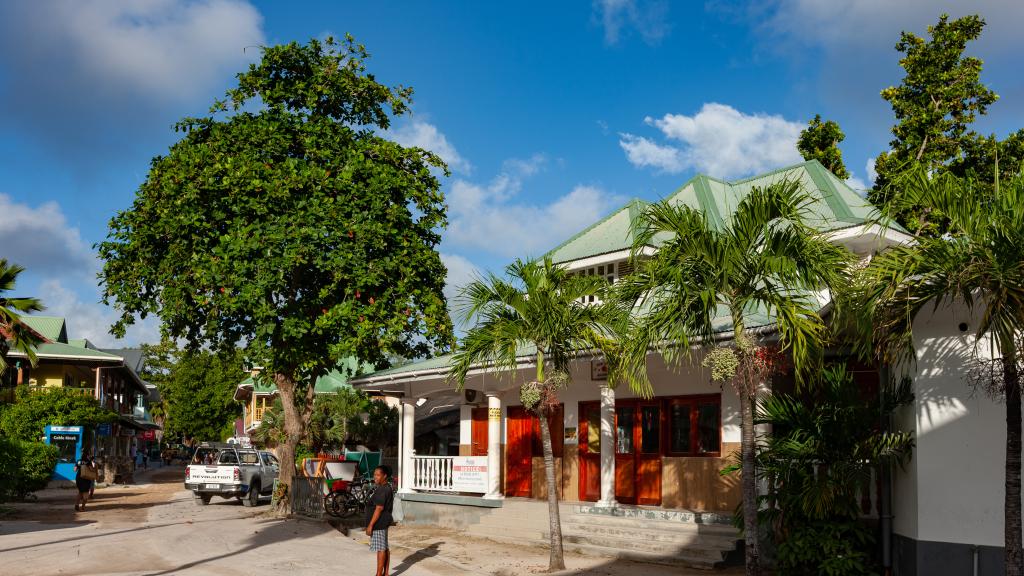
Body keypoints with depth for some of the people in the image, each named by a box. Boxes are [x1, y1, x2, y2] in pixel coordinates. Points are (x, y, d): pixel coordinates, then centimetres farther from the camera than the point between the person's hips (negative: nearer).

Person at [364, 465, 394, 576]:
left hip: (379, 523, -10)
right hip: (384, 522, 10)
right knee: (385, 548, 13)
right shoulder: (387, 487, 12)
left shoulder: (382, 490, -20)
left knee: (380, 548, -5)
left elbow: (379, 509, -22)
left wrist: (370, 525, -20)